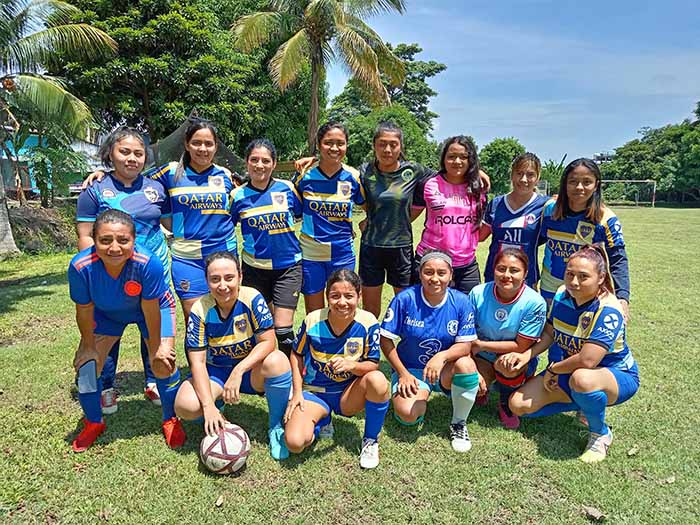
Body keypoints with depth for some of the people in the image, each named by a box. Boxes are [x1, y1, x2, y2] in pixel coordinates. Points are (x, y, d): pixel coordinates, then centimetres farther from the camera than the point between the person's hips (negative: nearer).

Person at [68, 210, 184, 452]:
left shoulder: (148, 263, -41)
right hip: (106, 312, 3)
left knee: (163, 363, -11)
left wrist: (156, 348, -14)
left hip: (151, 307, -2)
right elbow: (84, 311, -17)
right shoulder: (81, 266, -34)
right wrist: (89, 346, -4)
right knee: (86, 364, 1)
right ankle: (93, 423, 31)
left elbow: (150, 310, -27)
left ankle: (171, 421, 17)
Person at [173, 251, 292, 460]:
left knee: (277, 361, -34)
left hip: (251, 370, -1)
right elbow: (197, 362, -18)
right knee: (185, 406, -28)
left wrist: (239, 371, -33)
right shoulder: (200, 310, -18)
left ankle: (275, 427, -8)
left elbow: (268, 341, -20)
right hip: (215, 373, 1)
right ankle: (217, 422, 11)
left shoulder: (252, 298, -20)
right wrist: (209, 406, -29)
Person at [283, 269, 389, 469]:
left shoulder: (368, 322, -17)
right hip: (314, 392, 1)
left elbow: (373, 365, -11)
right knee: (294, 442, -25)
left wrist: (352, 365, -32)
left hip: (349, 394, 0)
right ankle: (321, 421, 13)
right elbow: (297, 355, 3)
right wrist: (297, 392, -4)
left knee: (378, 380, -34)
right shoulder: (313, 320, -14)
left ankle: (370, 441, -6)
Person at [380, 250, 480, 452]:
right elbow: (386, 340, -8)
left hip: (446, 370, 1)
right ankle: (421, 394, 14)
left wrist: (442, 356, -31)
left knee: (465, 364, -33)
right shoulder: (405, 299, -14)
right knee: (407, 414, -27)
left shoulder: (461, 302, -10)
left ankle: (458, 424, -5)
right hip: (410, 369, -1)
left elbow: (465, 346, -11)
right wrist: (403, 373, -11)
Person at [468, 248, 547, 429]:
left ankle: (507, 405, 0)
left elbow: (520, 346, -17)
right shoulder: (478, 293, -16)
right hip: (483, 357, 2)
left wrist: (481, 344, -19)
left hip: (518, 359, -1)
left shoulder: (535, 303, -23)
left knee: (506, 363, -35)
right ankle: (482, 389, 17)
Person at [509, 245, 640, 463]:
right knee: (518, 404, -3)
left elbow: (586, 361, -36)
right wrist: (525, 355, -10)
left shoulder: (608, 311, -29)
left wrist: (552, 370, -19)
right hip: (566, 373, 7)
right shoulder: (562, 295, -7)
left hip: (616, 376, -6)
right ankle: (586, 403, 15)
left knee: (582, 379, -43)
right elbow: (550, 334, 5)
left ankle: (601, 434, -10)